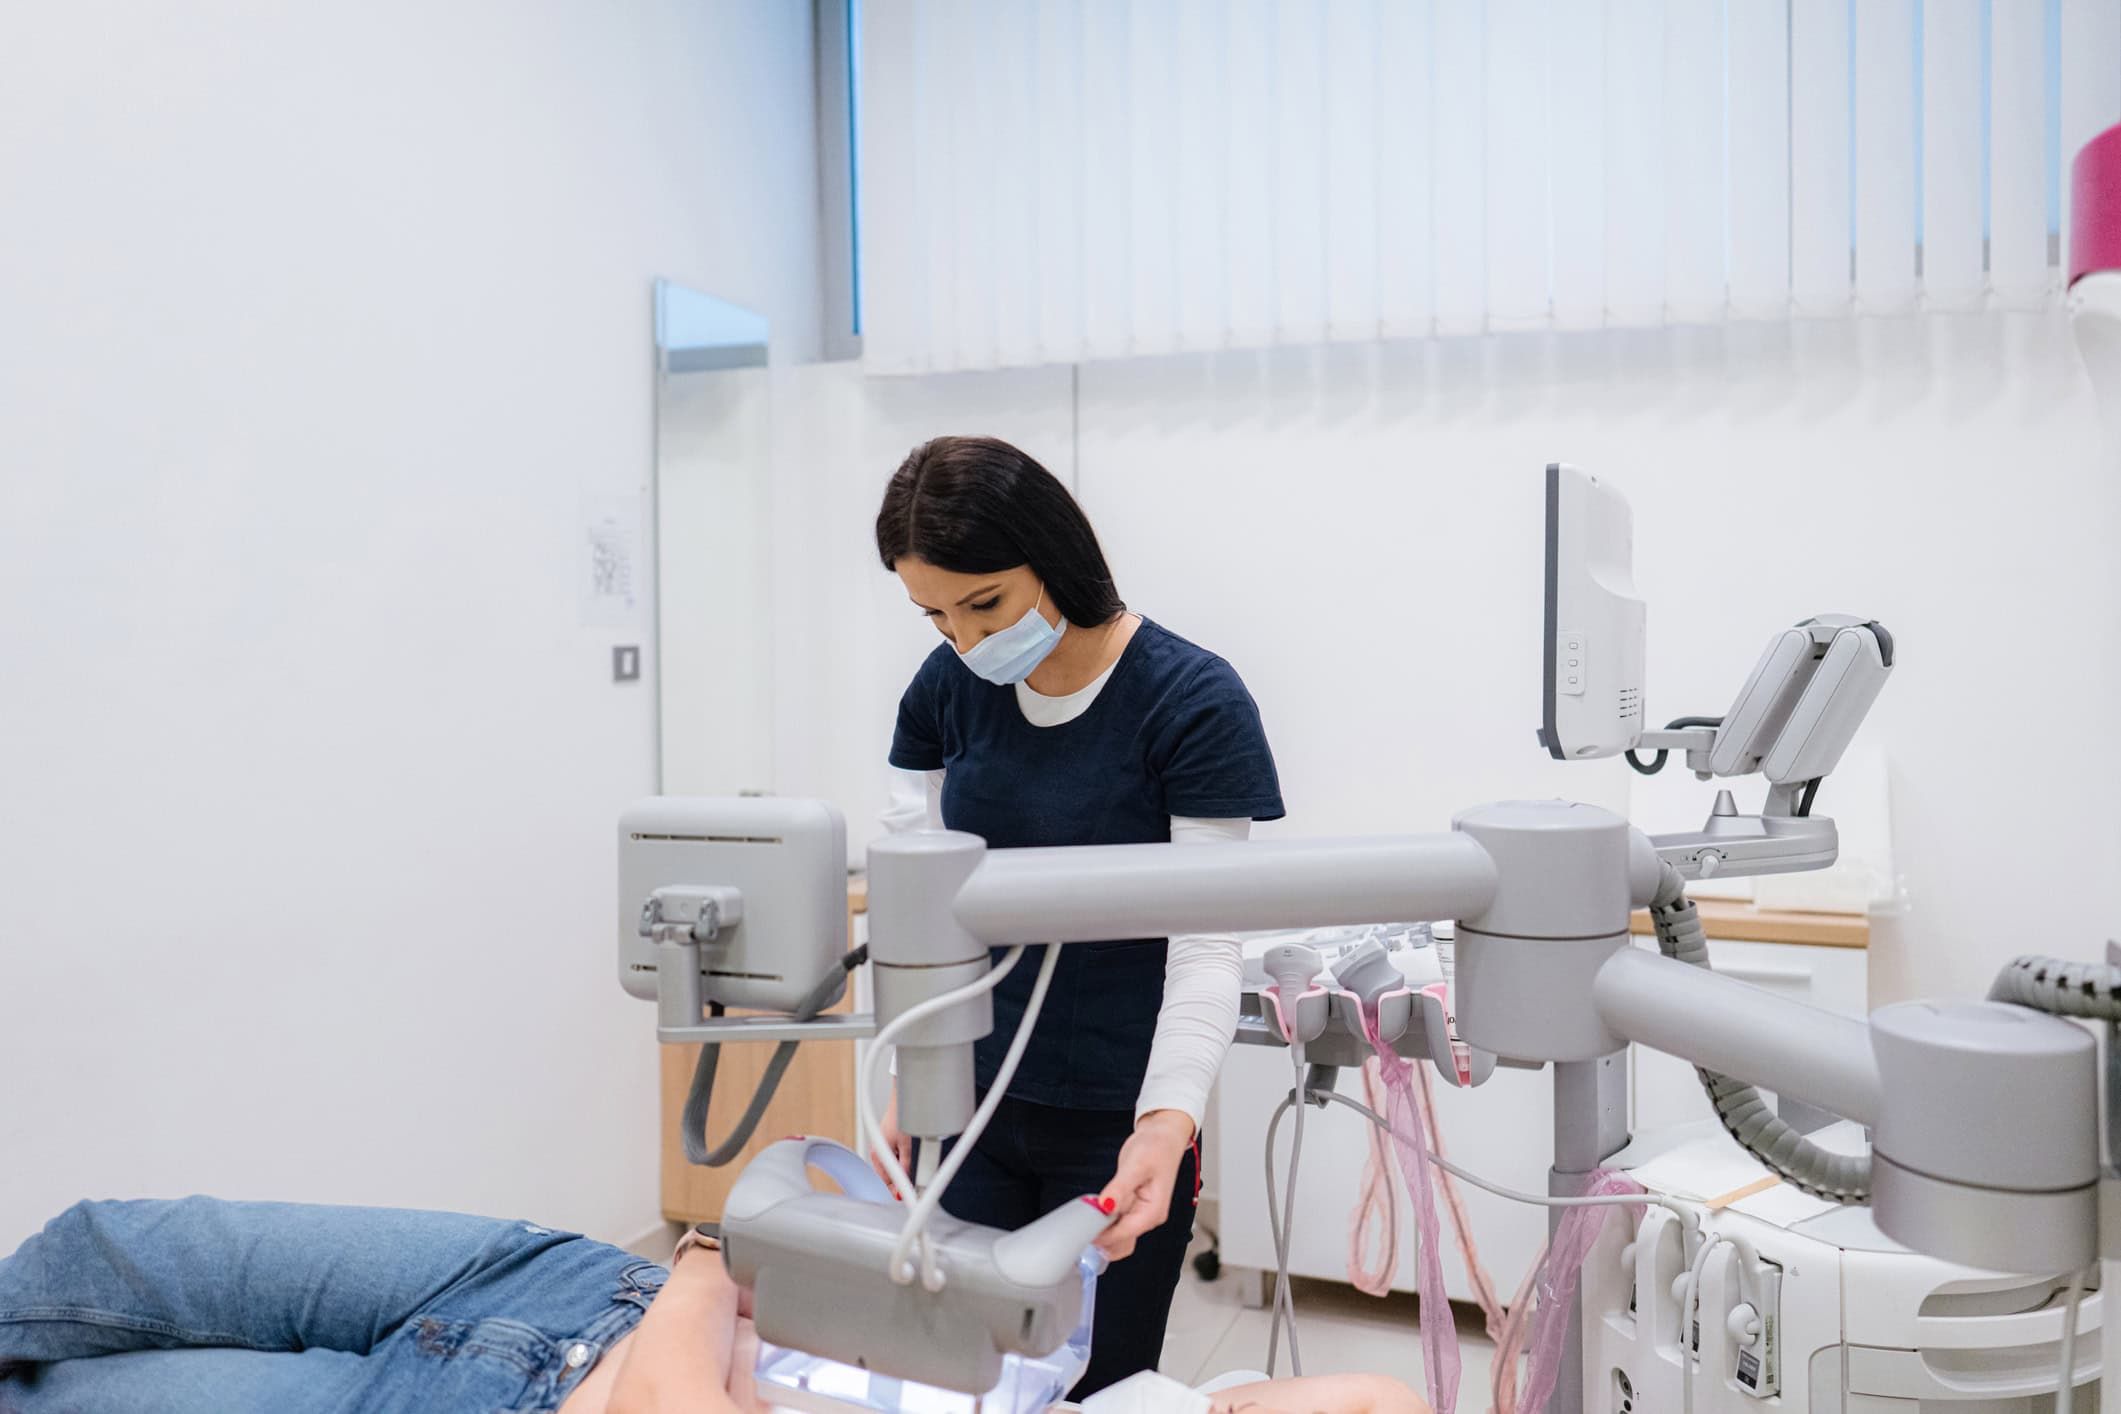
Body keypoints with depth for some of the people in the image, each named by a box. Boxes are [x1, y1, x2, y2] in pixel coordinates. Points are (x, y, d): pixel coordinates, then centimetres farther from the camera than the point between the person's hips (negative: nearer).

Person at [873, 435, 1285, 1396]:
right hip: (968, 1104, 4)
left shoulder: (1192, 701, -15)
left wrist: (1168, 1123, -27)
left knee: (1097, 1382, 8)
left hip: (1118, 1124, -3)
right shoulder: (947, 688, -1)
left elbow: (1206, 948, -15)